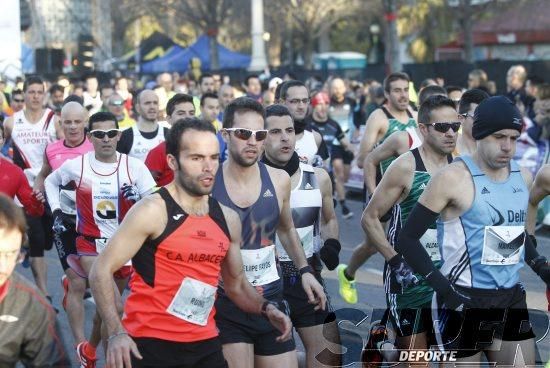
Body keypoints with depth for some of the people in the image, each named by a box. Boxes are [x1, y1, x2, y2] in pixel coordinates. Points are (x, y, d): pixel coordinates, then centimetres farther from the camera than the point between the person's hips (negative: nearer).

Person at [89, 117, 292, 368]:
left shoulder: (228, 219, 9)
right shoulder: (152, 211, -10)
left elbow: (237, 285, 21)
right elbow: (102, 270, -11)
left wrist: (265, 308, 1)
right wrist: (117, 333, -22)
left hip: (206, 345, 6)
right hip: (150, 344, -5)